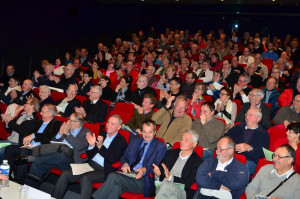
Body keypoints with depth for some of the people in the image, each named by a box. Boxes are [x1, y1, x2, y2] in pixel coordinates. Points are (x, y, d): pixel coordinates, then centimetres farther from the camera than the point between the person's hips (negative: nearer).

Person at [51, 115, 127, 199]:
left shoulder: (121, 141, 0)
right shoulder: (102, 135, 17)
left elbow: (113, 159, -14)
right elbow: (89, 155, 17)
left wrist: (100, 146, -23)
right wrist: (91, 145, -5)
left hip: (103, 170, -6)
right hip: (90, 164, 6)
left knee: (85, 178, -34)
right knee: (66, 173, -11)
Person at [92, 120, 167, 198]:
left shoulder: (160, 146, 4)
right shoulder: (135, 140, 20)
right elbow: (124, 156, 20)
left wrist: (144, 170, -23)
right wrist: (125, 164, -4)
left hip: (143, 180, -5)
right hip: (129, 174, 5)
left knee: (113, 177, -27)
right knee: (117, 186, -32)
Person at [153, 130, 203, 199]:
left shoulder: (198, 162, 4)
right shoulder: (171, 153, 21)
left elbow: (189, 183, -5)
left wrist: (171, 178, -15)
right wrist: (157, 173, -5)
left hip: (181, 191, -2)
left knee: (166, 185, -35)